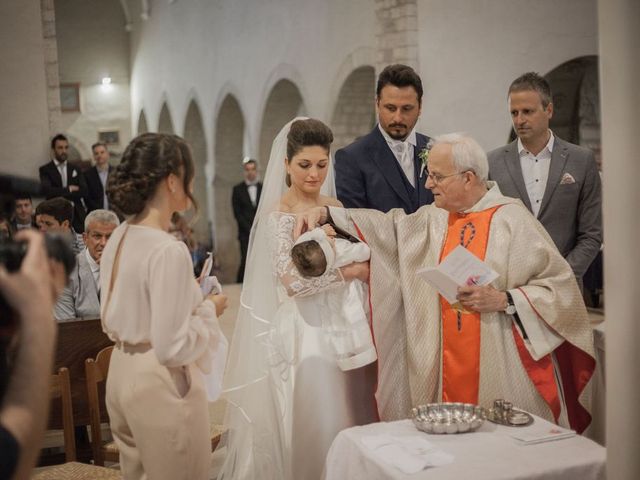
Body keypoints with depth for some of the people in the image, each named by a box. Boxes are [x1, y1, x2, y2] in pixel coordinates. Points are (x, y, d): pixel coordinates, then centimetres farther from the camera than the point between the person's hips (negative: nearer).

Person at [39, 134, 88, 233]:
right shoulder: (45, 170, 5)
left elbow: (84, 191, 2)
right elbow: (47, 191, -11)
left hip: (77, 215, 3)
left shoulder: (75, 170, 15)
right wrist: (69, 189, -5)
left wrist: (61, 194, -8)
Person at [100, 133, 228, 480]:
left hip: (122, 373, 8)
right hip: (160, 383, -8)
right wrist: (208, 310, -9)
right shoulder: (168, 249, -24)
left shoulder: (119, 237, 2)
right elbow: (172, 347, -23)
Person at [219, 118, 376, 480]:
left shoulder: (335, 206, 9)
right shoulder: (278, 214, -10)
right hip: (301, 329, -6)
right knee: (306, 422, 2)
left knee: (342, 415, 13)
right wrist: (350, 271, -13)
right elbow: (294, 281, -19)